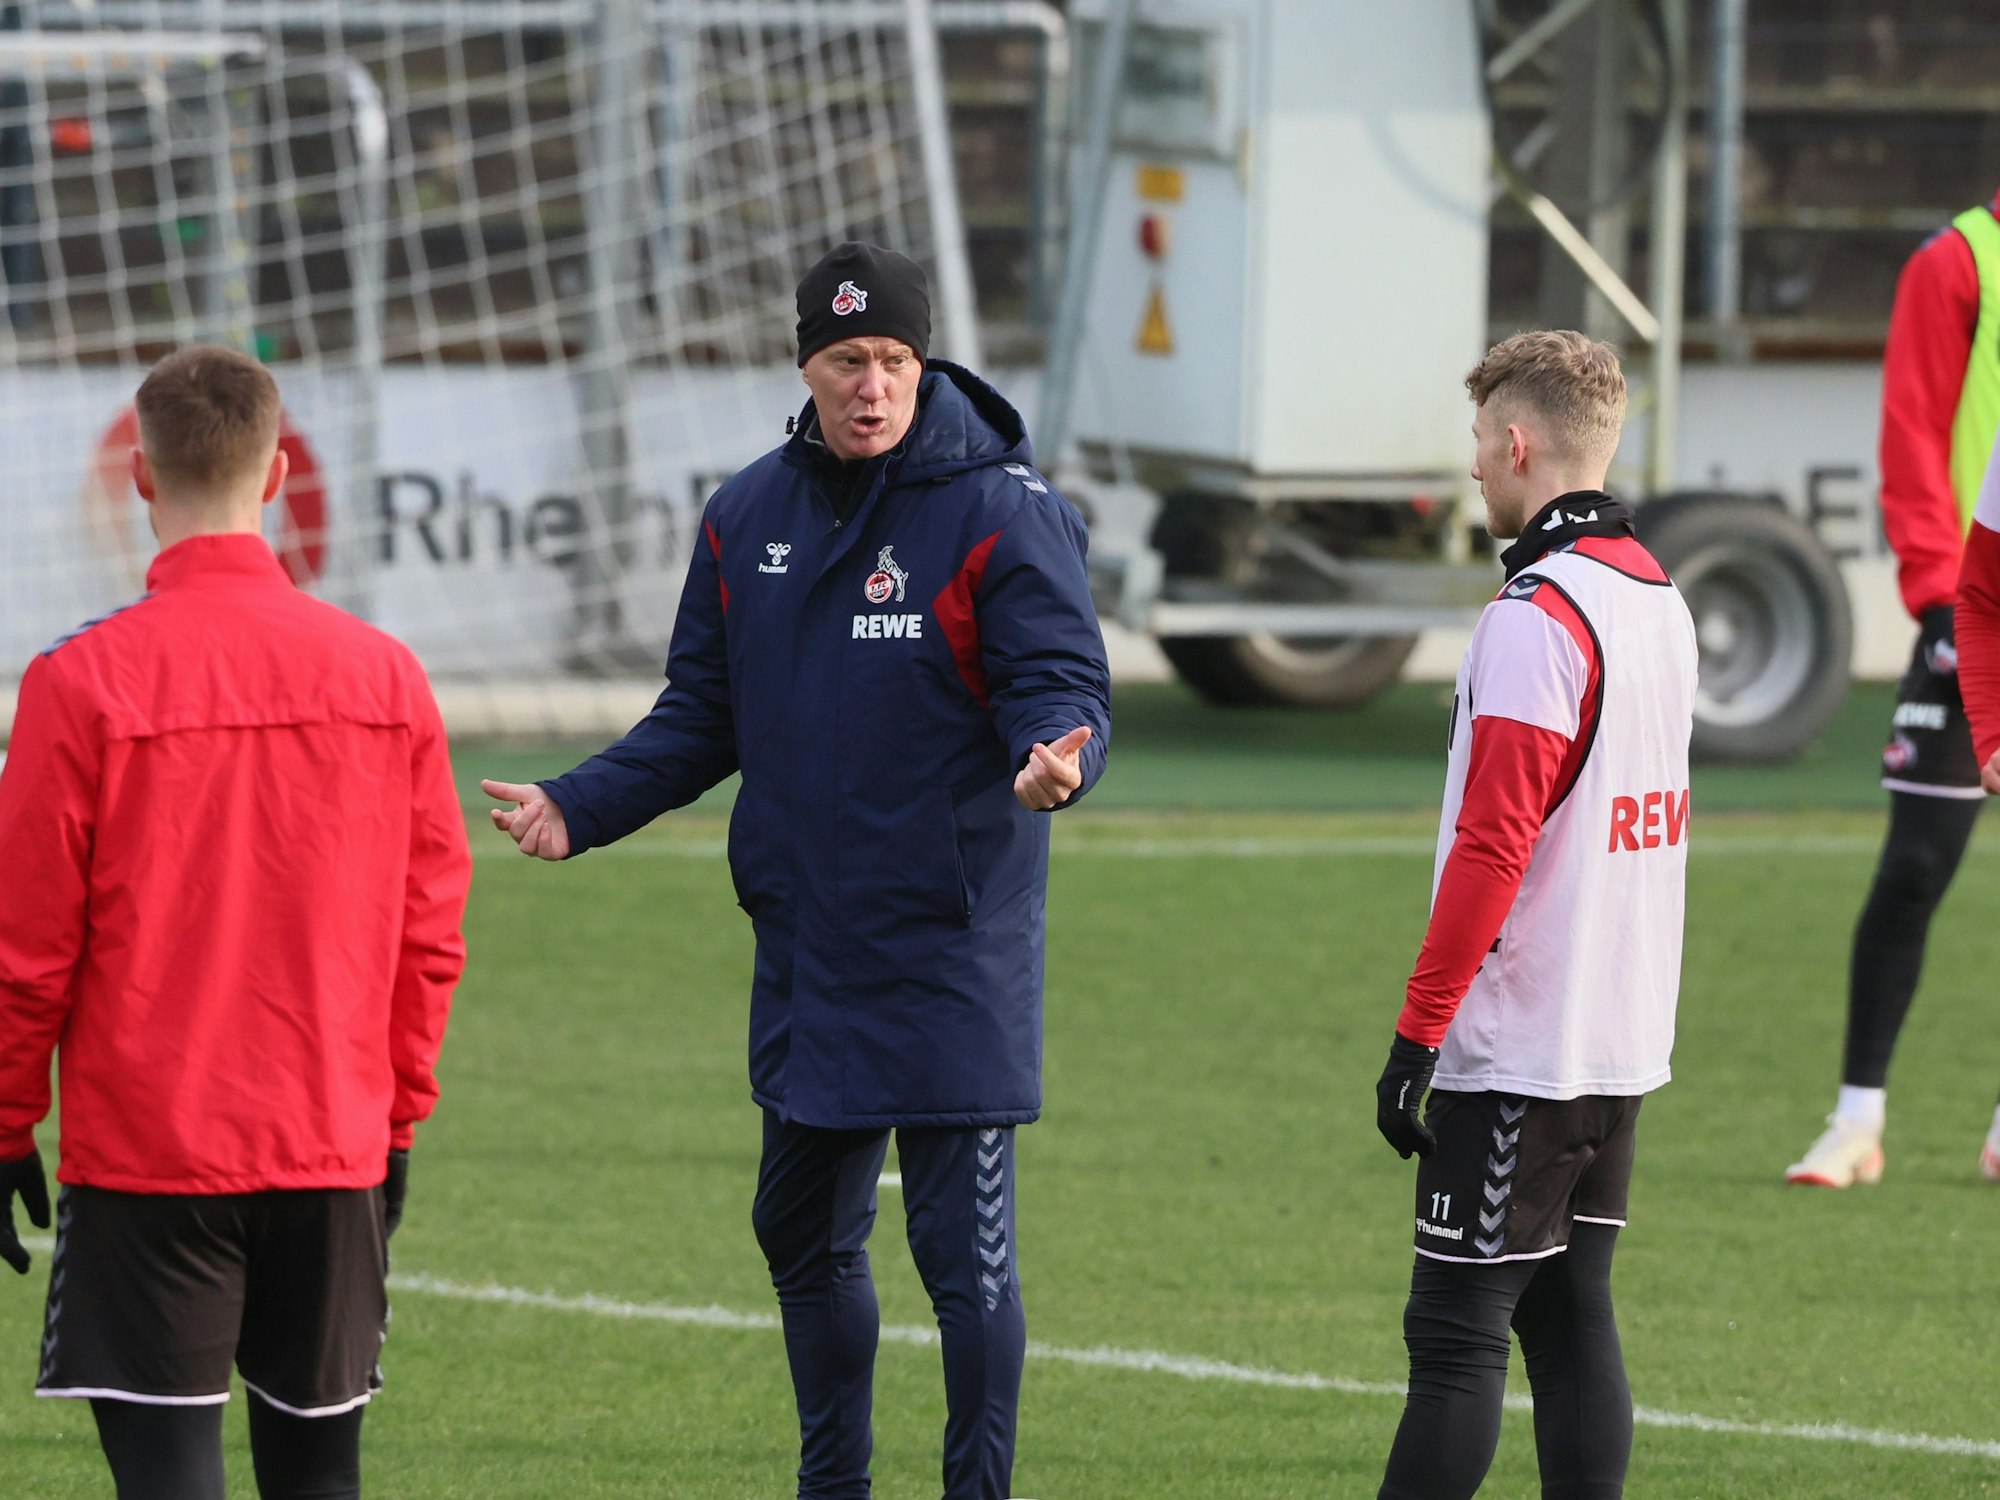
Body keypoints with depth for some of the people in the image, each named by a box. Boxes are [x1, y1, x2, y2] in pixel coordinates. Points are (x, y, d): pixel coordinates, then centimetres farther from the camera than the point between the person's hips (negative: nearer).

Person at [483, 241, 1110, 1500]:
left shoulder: (1004, 513, -9)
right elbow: (702, 719, 15)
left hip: (951, 957, -6)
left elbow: (1064, 687, -13)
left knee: (964, 1249, -5)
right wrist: (580, 808, 4)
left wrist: (1057, 756, -36)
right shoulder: (748, 517, 8)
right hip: (805, 947, 6)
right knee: (805, 1232, 16)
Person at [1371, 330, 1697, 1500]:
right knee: (1572, 1321, 11)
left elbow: (1493, 846, -20)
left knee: (1457, 1337, -7)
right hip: (1627, 1044, 8)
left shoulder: (1539, 618, -15)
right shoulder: (1663, 603, 11)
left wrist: (1418, 1033, -16)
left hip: (1516, 1052, -8)